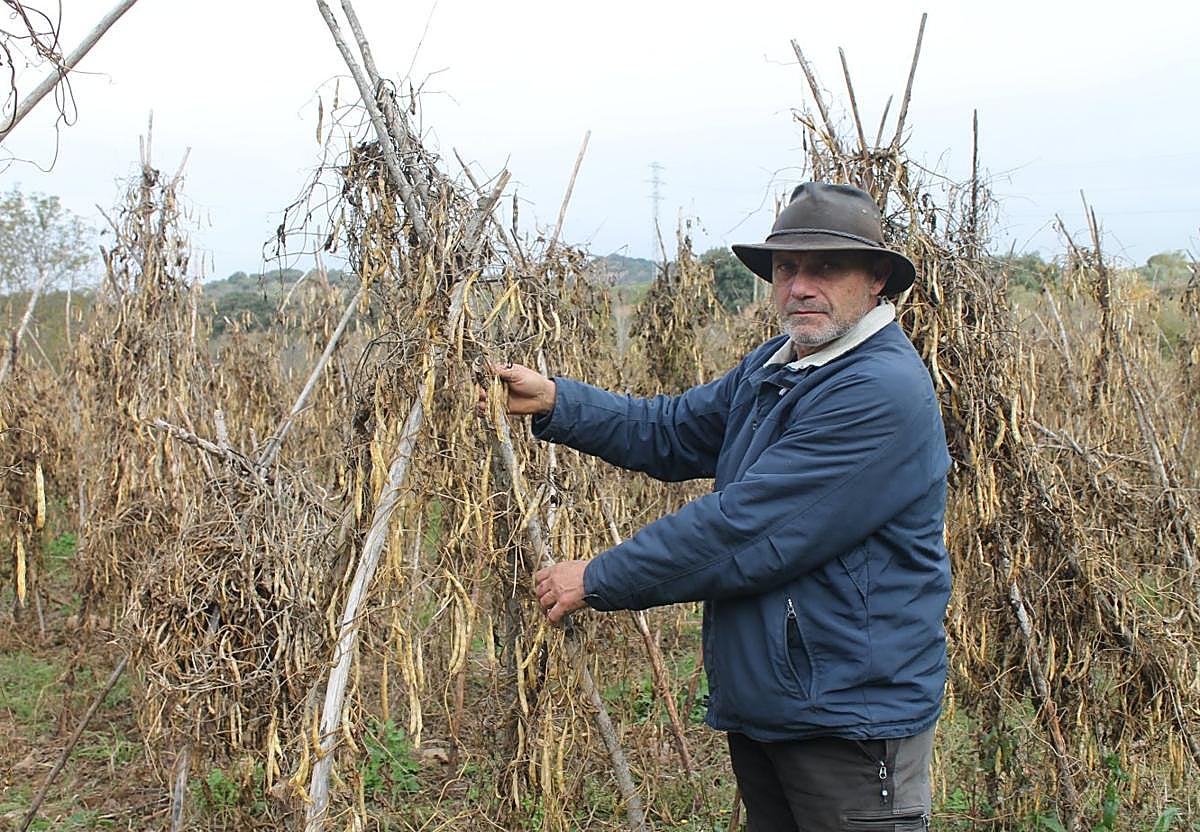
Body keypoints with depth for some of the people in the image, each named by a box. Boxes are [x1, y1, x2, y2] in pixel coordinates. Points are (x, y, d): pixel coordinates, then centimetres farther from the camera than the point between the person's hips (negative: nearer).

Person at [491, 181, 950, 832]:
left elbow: (746, 528, -26)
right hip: (759, 708, 9)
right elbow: (670, 432, 12)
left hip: (849, 721, -9)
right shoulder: (777, 365, 9)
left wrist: (598, 580, -19)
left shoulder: (882, 391, -23)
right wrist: (554, 402, -3)